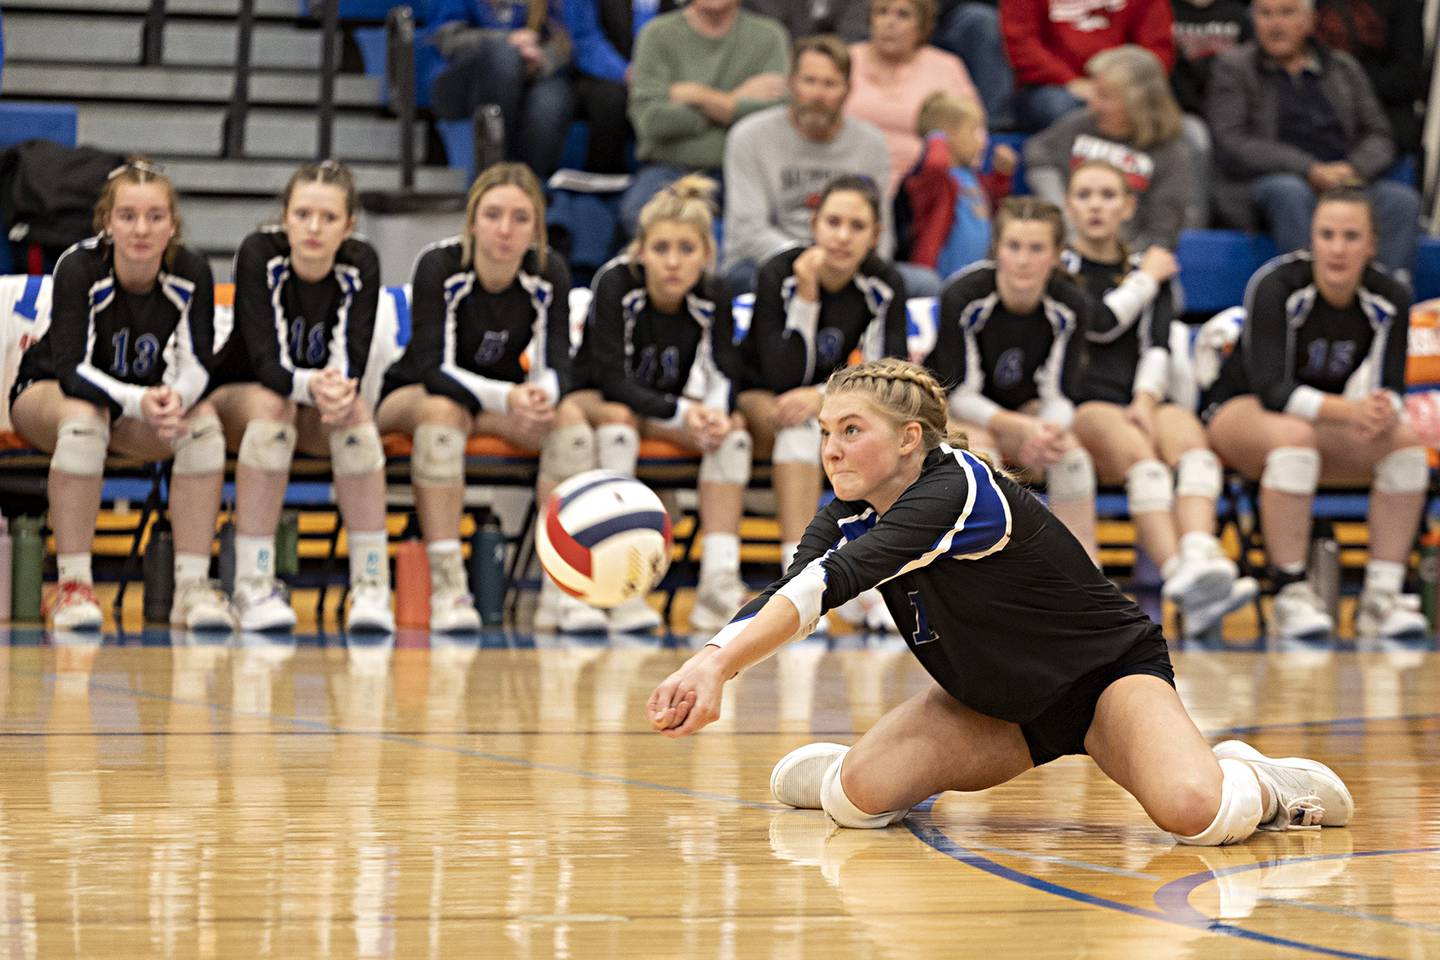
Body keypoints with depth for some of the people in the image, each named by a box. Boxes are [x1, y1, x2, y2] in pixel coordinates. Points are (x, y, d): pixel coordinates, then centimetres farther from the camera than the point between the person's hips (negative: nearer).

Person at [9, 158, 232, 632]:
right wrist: (139, 401, -50)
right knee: (83, 416, -38)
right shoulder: (78, 268, -26)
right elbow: (71, 369, -33)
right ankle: (73, 585, -35)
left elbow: (195, 365, -18)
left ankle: (192, 585, -26)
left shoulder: (191, 273, -17)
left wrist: (175, 397, -43)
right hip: (46, 394, -3)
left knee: (203, 421, -26)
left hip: (147, 401, 3)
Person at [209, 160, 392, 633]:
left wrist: (340, 388, -48)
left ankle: (371, 585, -29)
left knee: (355, 411, -32)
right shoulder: (259, 254, -21)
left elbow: (351, 360, -24)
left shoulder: (360, 264, -15)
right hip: (238, 394, -2)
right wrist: (311, 385, -52)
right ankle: (253, 586, -35)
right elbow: (265, 359, -30)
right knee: (271, 407, -36)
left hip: (319, 410, 2)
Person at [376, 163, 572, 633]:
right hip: (412, 396, -4)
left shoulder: (549, 272, -12)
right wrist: (507, 397, -45)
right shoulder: (439, 265, -22)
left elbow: (556, 366, -16)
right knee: (442, 411, -39)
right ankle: (446, 588, -41)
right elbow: (432, 368, -29)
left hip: (505, 396, 4)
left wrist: (541, 393, -42)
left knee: (572, 426, -25)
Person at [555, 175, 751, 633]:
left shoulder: (713, 298, -11)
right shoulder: (616, 283, -23)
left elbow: (723, 376, -16)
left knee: (733, 427, -22)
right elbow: (611, 379, -28)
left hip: (669, 410, 4)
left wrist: (715, 413, -39)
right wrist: (681, 412, -37)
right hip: (595, 399, -4)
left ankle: (719, 579, -30)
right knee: (618, 419, -37)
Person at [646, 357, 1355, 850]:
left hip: (1109, 673, -6)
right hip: (996, 702, 7)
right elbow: (779, 596, -23)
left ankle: (1254, 784, 0)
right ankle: (847, 764, 19)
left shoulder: (958, 488, -31)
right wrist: (708, 665, -45)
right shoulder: (847, 516, -7)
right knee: (856, 797, -18)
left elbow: (836, 579, -44)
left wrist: (718, 662, -54)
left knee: (1193, 813, -35)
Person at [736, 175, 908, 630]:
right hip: (760, 401, -3)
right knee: (798, 423, -36)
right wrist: (806, 296, -33)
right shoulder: (779, 274, -18)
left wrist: (825, 397, -33)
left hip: (837, 411, 3)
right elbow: (781, 376, -25)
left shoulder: (886, 285, -9)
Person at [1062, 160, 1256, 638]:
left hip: (1140, 405, 3)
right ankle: (1182, 577, -57)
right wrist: (1147, 280, 11)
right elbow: (1099, 324, -4)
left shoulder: (1150, 268, 25)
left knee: (1188, 435, -33)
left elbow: (1158, 347, 9)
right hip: (1079, 406, -3)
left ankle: (1199, 560, -59)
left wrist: (1146, 399, -11)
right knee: (1141, 456, -36)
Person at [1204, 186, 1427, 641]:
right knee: (1295, 435, -39)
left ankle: (1382, 595, -23)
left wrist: (1384, 411, -37)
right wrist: (1349, 411, -44)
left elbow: (1388, 388, -10)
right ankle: (1291, 595, -35)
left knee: (1405, 441, -24)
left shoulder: (1389, 300, -9)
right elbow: (1271, 389, -29)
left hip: (1331, 424, 4)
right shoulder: (1276, 286, -23)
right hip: (1241, 413, -4)